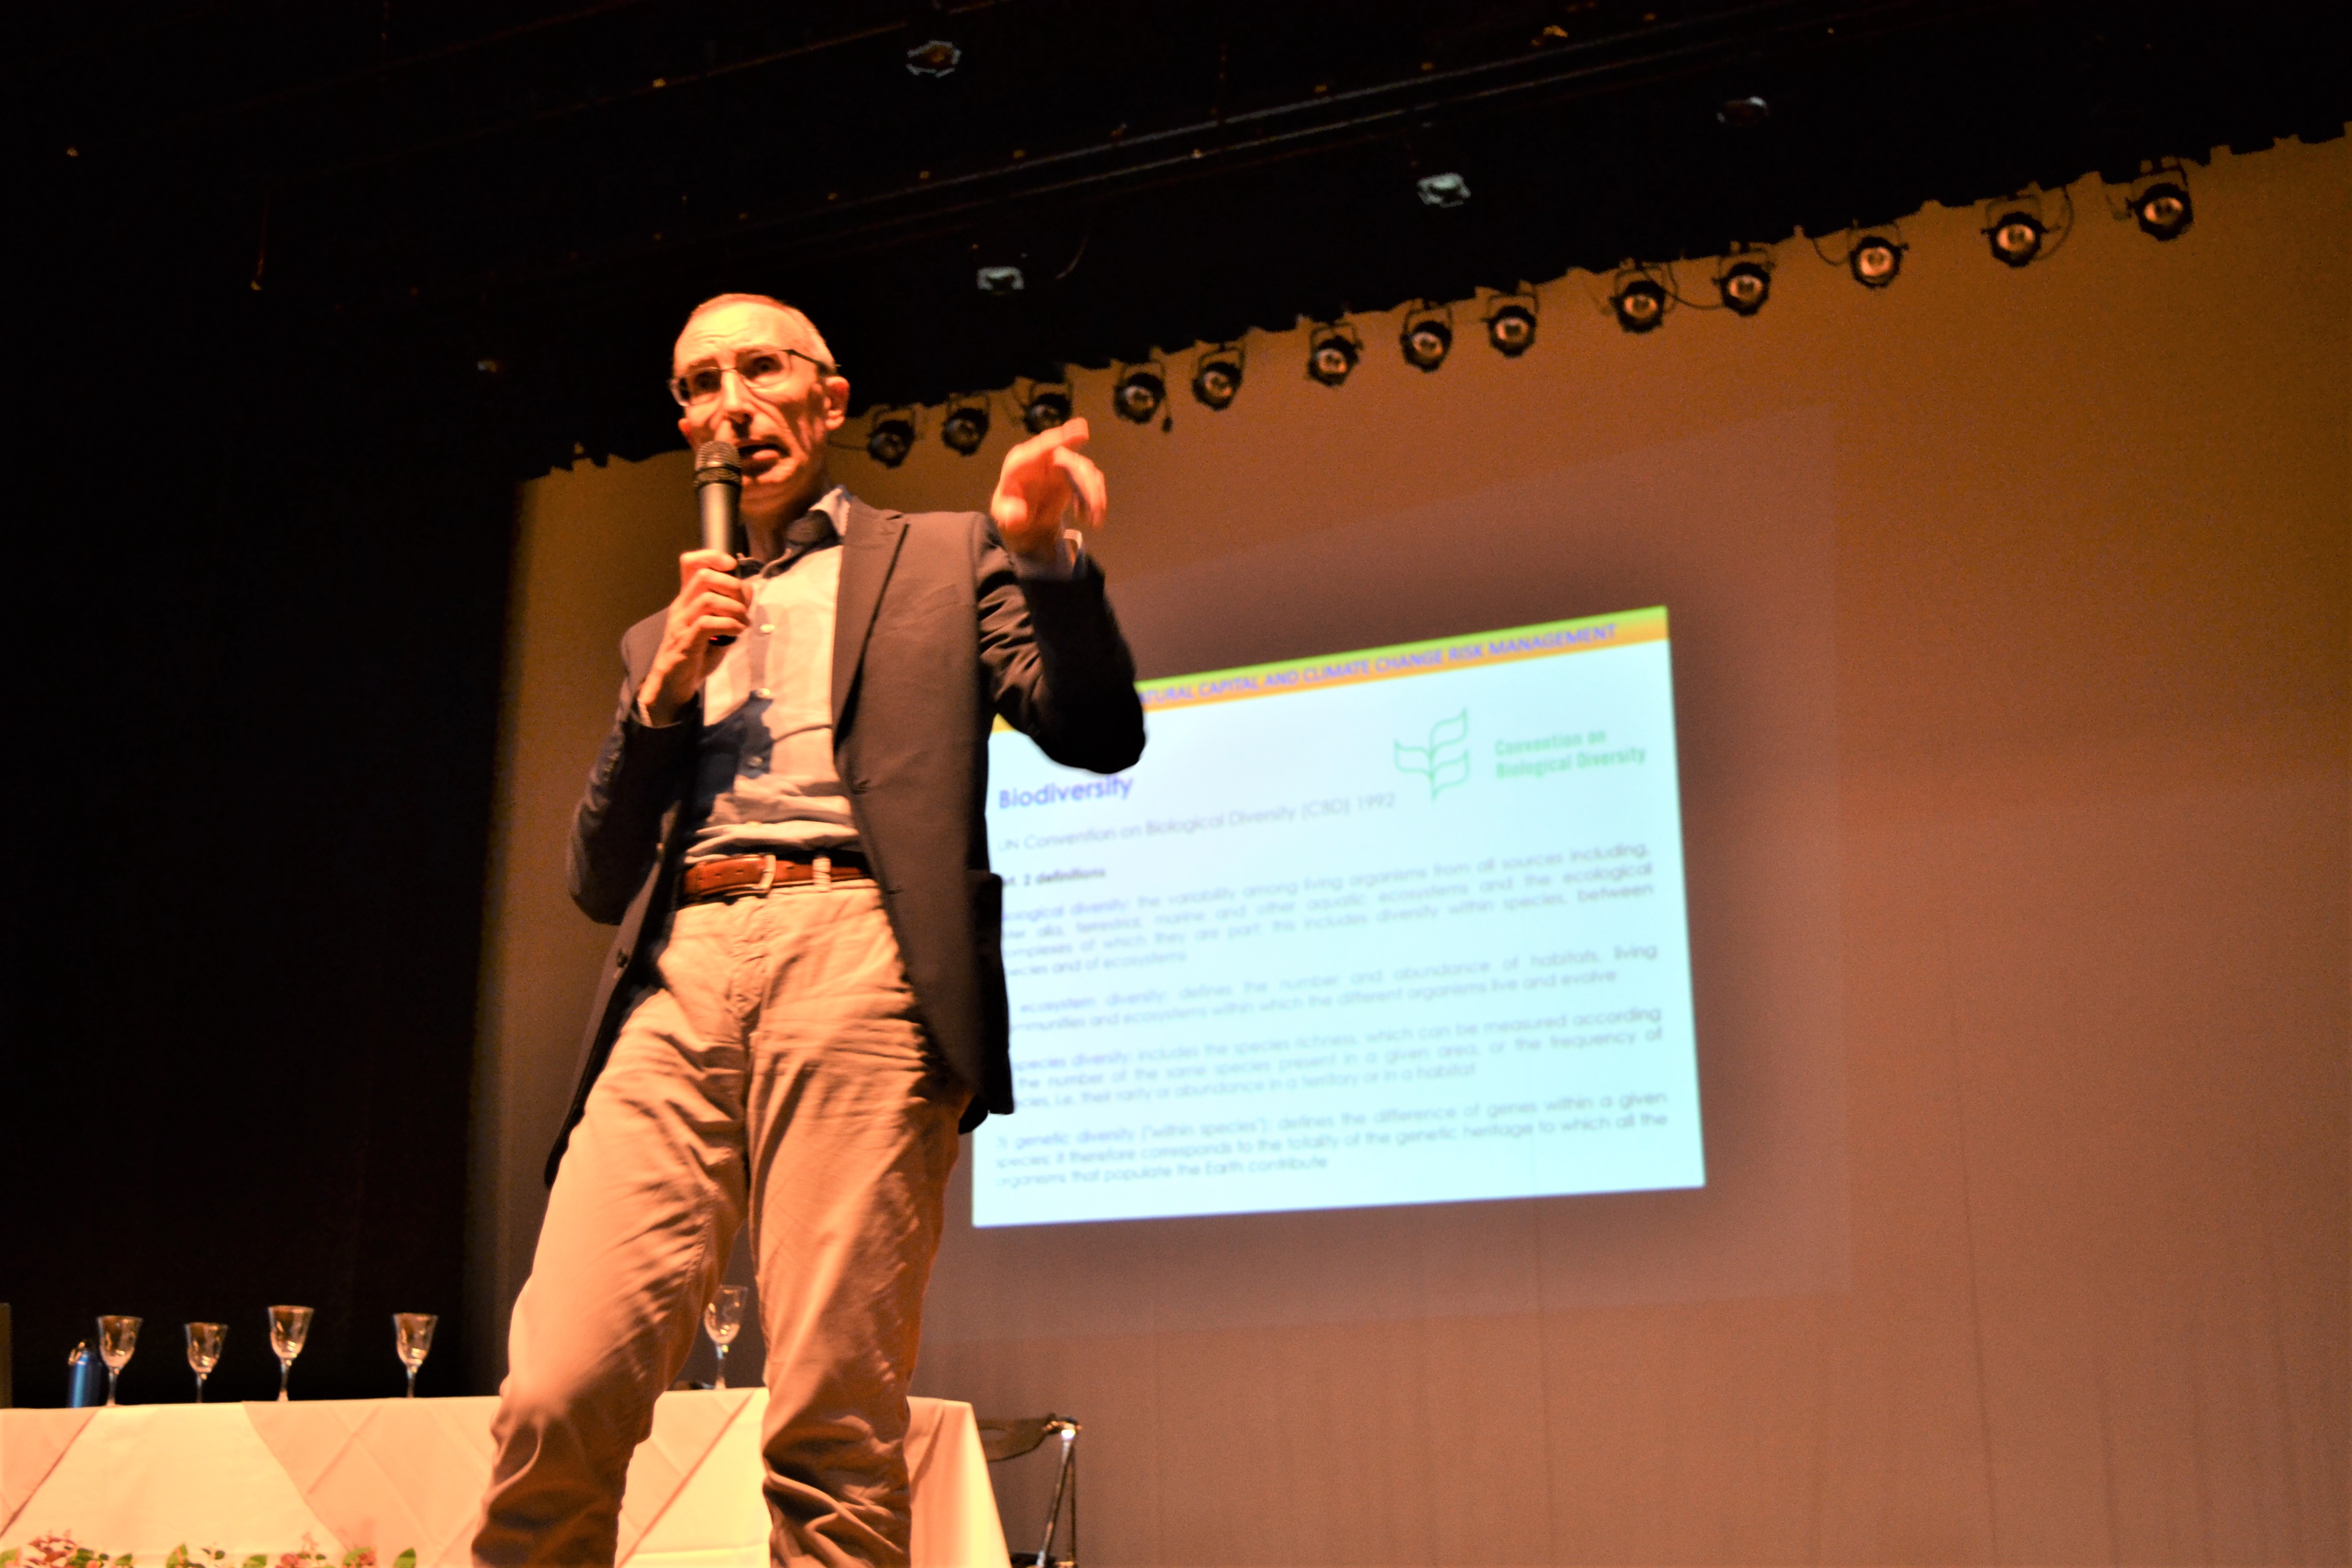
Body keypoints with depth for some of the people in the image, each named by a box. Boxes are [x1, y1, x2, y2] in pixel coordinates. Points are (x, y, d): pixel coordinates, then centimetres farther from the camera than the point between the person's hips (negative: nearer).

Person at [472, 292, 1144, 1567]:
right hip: (679, 980, 4)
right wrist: (662, 693, 8)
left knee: (832, 1427, -12)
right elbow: (598, 882, 22)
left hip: (856, 956, -3)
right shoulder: (664, 636, 29)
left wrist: (1045, 554, -11)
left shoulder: (941, 562, 19)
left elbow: (1098, 735, 6)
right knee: (554, 1399, -13)